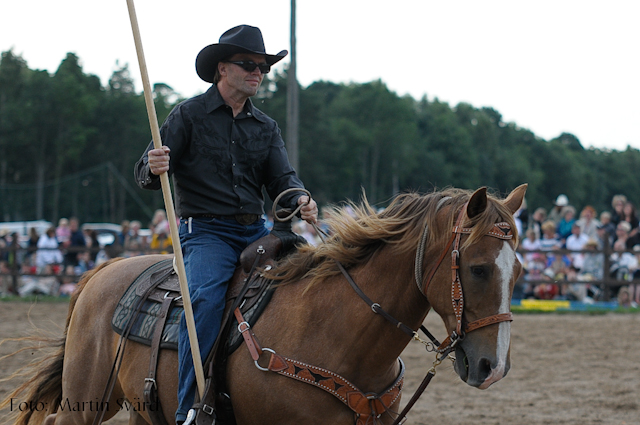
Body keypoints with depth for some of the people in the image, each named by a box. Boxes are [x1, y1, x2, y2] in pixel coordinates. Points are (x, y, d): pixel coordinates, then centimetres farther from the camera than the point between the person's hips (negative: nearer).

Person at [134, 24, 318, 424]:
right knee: (207, 294, -32)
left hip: (256, 230, 5)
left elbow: (282, 178, 6)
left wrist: (300, 201, -18)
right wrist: (154, 168, -28)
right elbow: (144, 175, -3)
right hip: (206, 230, -5)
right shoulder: (189, 115, 1)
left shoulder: (267, 128, 16)